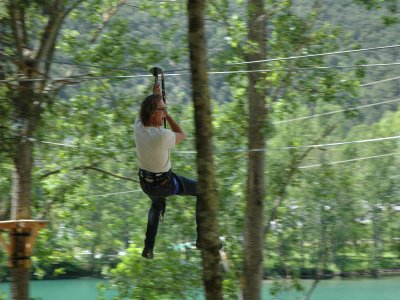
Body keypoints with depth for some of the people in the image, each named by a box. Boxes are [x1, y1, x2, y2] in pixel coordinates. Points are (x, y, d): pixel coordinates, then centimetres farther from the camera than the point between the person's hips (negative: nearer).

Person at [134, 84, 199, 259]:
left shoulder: (138, 126, -16)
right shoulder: (162, 136, -36)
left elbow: (145, 112, 11)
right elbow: (181, 135, -12)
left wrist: (154, 96, -3)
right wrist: (166, 114, -9)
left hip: (146, 183, 6)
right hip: (166, 184, -6)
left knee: (157, 204, 39)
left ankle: (148, 248, 33)